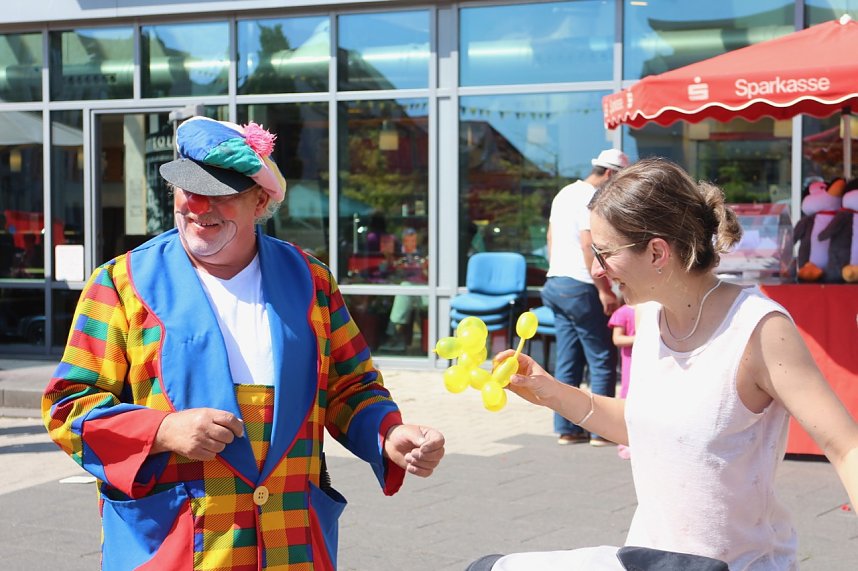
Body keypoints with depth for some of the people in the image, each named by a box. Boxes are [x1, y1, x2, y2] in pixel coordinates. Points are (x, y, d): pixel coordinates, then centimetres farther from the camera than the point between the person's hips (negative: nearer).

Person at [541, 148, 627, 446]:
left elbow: (551, 237, 20)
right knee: (602, 360, -2)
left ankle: (566, 428, 12)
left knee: (568, 360, 10)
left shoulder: (565, 193, 15)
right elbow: (589, 246, -21)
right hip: (581, 287, -9)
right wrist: (604, 290, -20)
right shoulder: (593, 199, -14)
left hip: (556, 282, 9)